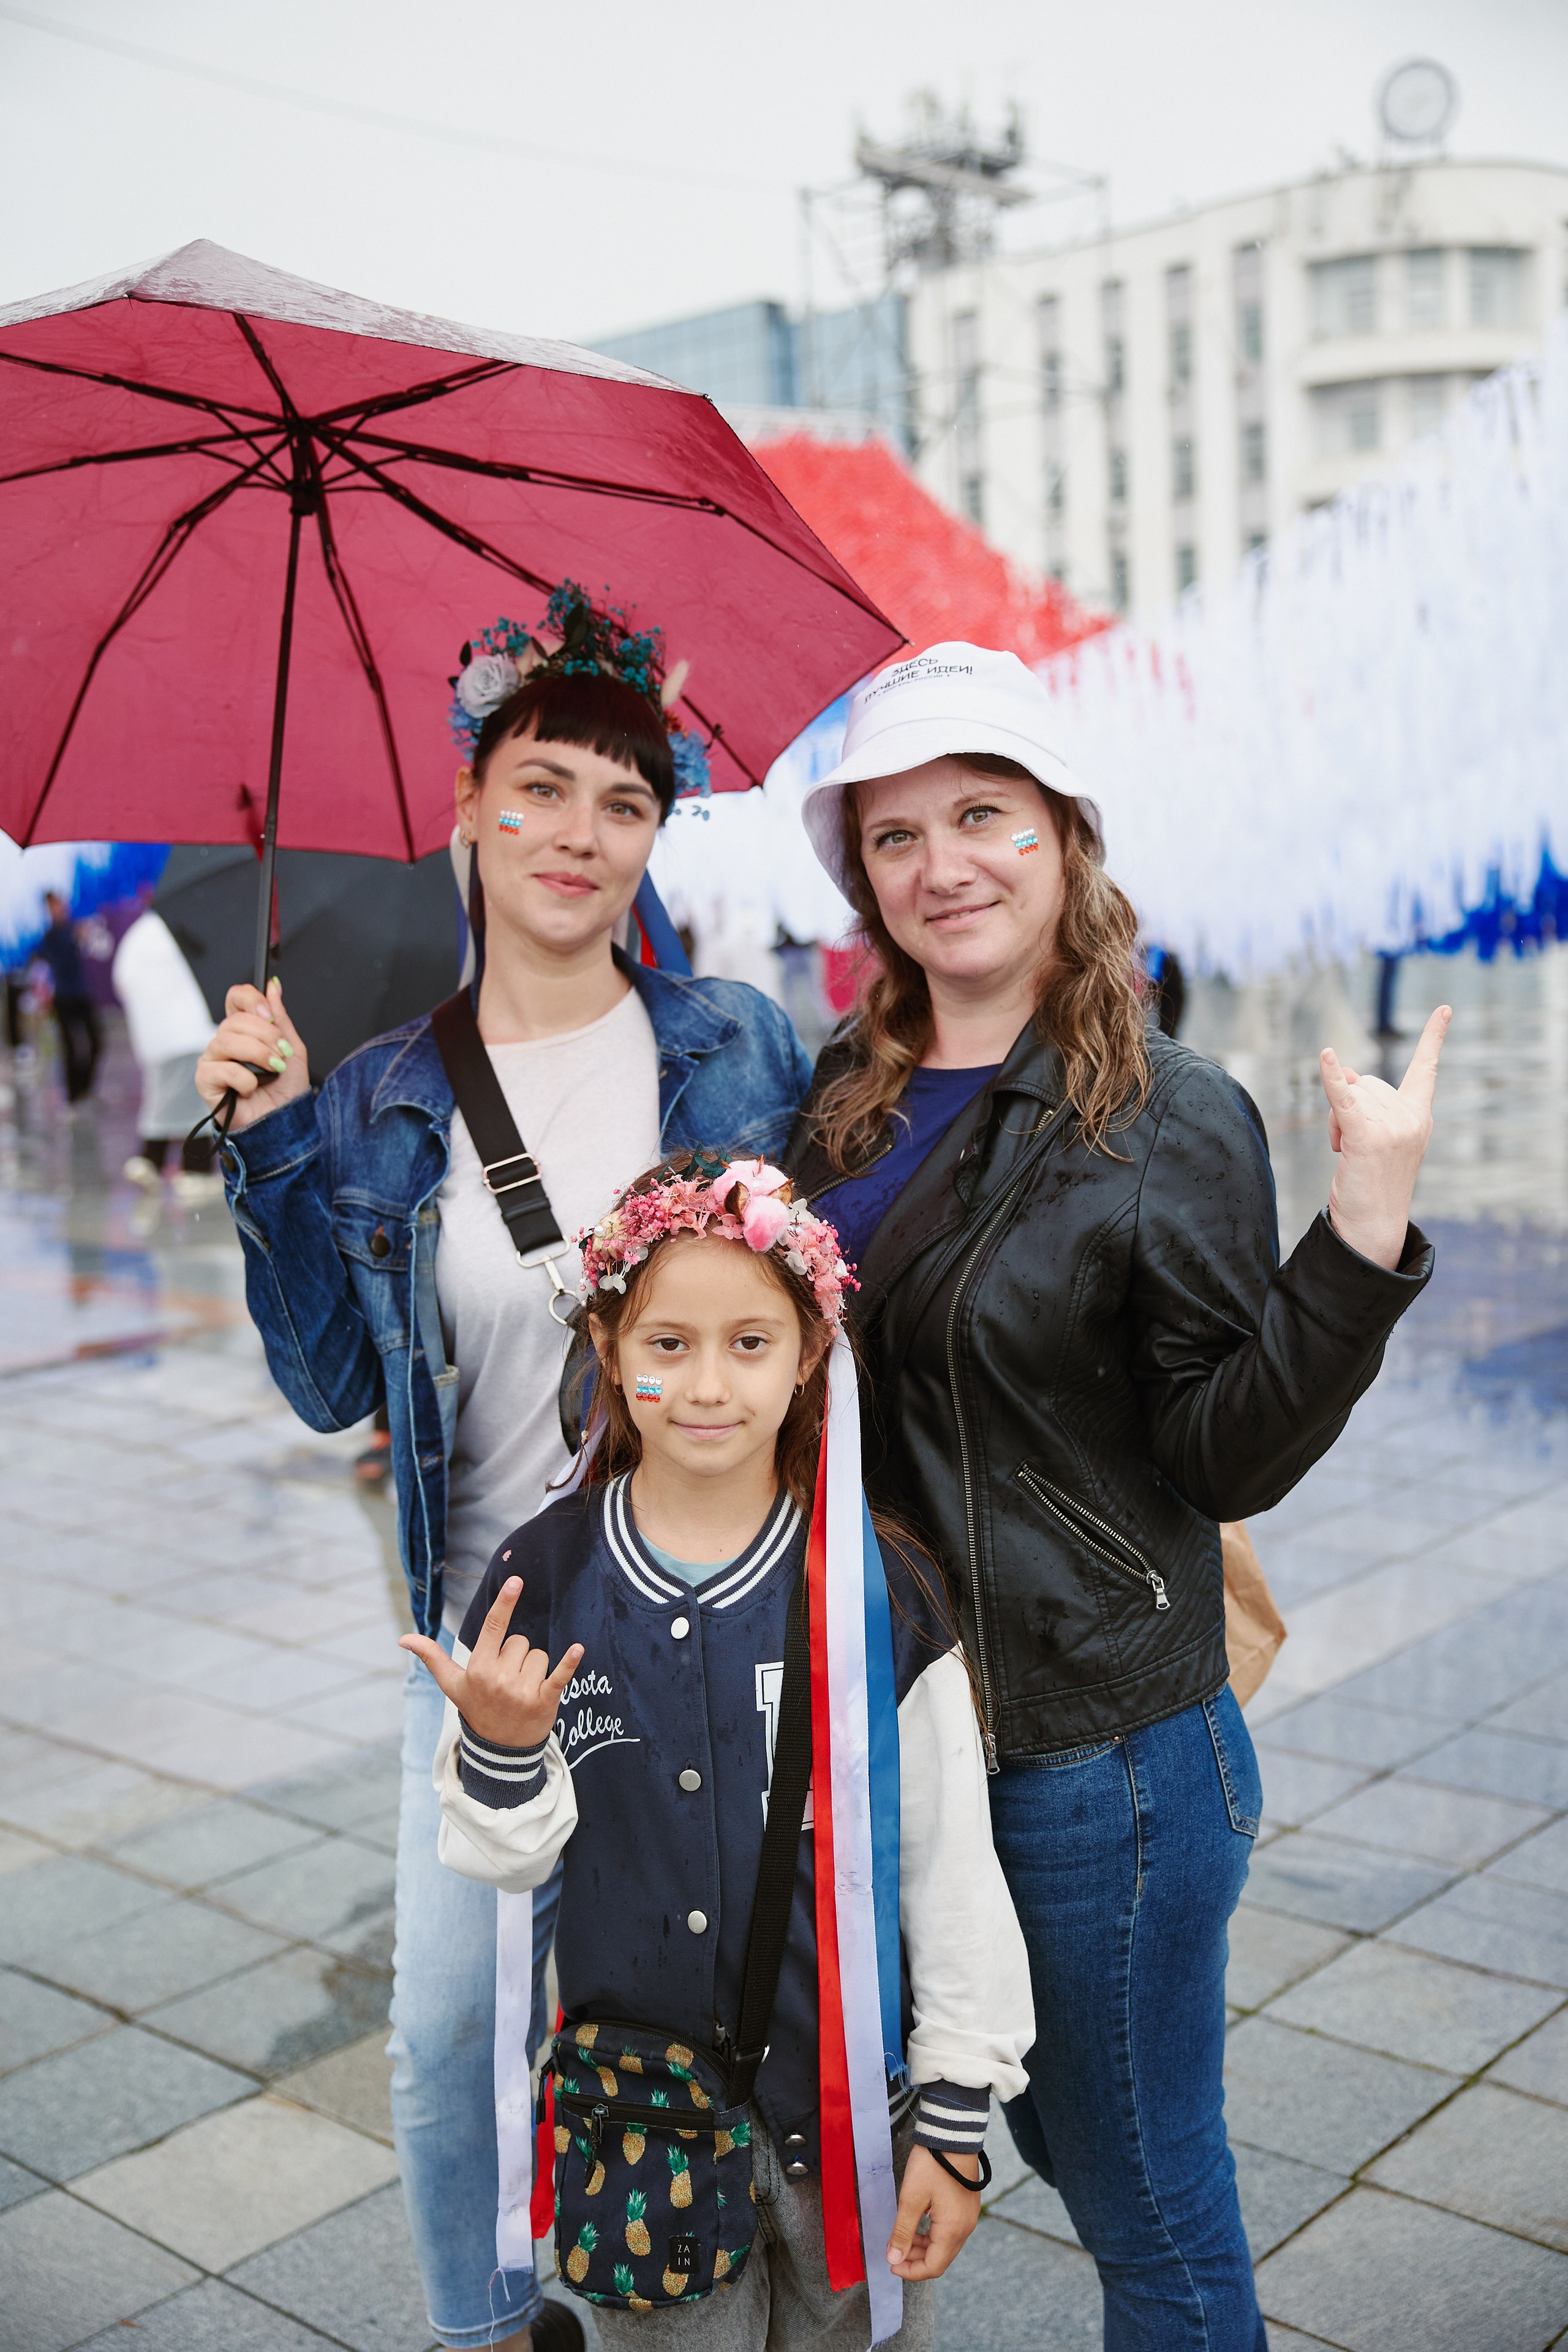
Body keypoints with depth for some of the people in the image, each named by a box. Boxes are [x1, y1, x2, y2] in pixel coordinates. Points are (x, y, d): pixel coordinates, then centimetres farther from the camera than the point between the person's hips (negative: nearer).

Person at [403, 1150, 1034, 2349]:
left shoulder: (879, 1590, -13)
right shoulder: (542, 1578, -8)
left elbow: (952, 1868, -5)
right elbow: (504, 1860, 1)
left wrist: (956, 2116, -2)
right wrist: (499, 1752, -19)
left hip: (848, 2093, -1)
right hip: (635, 2091, 1)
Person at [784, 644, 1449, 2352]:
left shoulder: (1171, 1123, -12)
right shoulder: (844, 1097, 5)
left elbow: (1230, 1460, -15)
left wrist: (1364, 1236, -27)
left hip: (1098, 1747, -5)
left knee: (1145, 2205, 12)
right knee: (1063, 2140, 23)